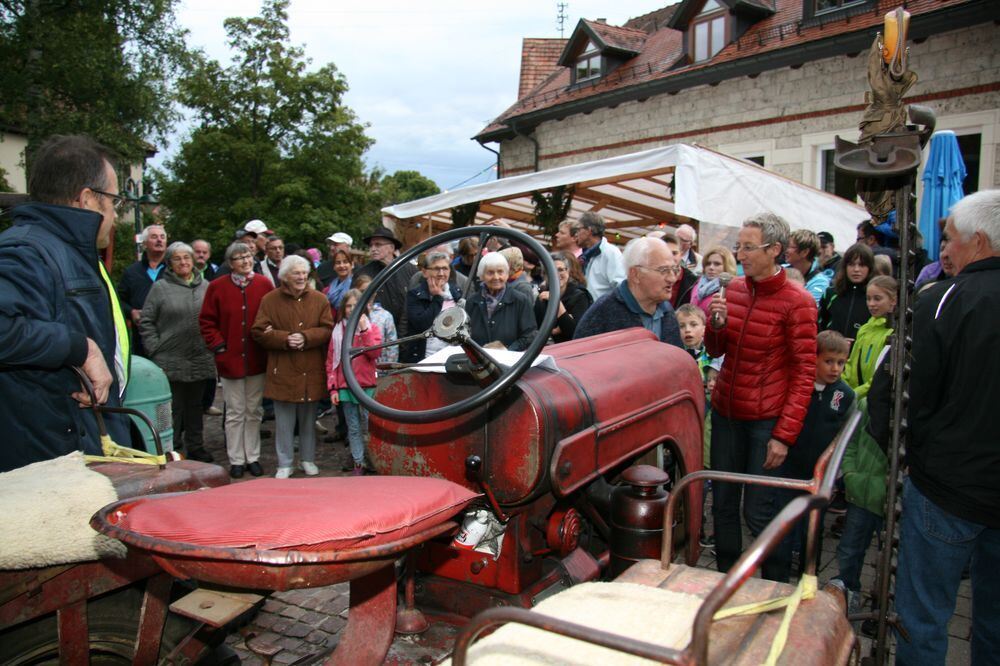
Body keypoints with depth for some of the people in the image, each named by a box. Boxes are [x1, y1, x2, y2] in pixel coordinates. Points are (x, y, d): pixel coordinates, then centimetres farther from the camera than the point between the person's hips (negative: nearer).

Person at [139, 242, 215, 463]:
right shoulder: (160, 287, -1)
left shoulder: (205, 287, 9)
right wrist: (155, 348, -7)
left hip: (200, 360, 3)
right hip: (170, 361, -3)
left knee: (195, 406, 14)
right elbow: (146, 322, 0)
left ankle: (195, 447, 25)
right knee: (172, 409, 0)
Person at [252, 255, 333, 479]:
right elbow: (259, 332, -4)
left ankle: (308, 459, 27)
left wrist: (305, 337, -17)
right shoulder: (270, 300, 0)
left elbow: (328, 329, -2)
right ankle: (285, 464, 17)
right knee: (284, 421, 4)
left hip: (311, 372, 1)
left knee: (309, 419, 12)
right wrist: (285, 339, -18)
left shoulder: (319, 299, 4)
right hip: (283, 372, -1)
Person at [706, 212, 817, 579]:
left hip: (766, 420, -5)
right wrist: (716, 324, -9)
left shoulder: (796, 302, -11)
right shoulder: (734, 289, 5)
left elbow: (805, 373, -10)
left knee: (758, 513, 2)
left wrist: (785, 435, -15)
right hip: (726, 412, 5)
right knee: (722, 503, 13)